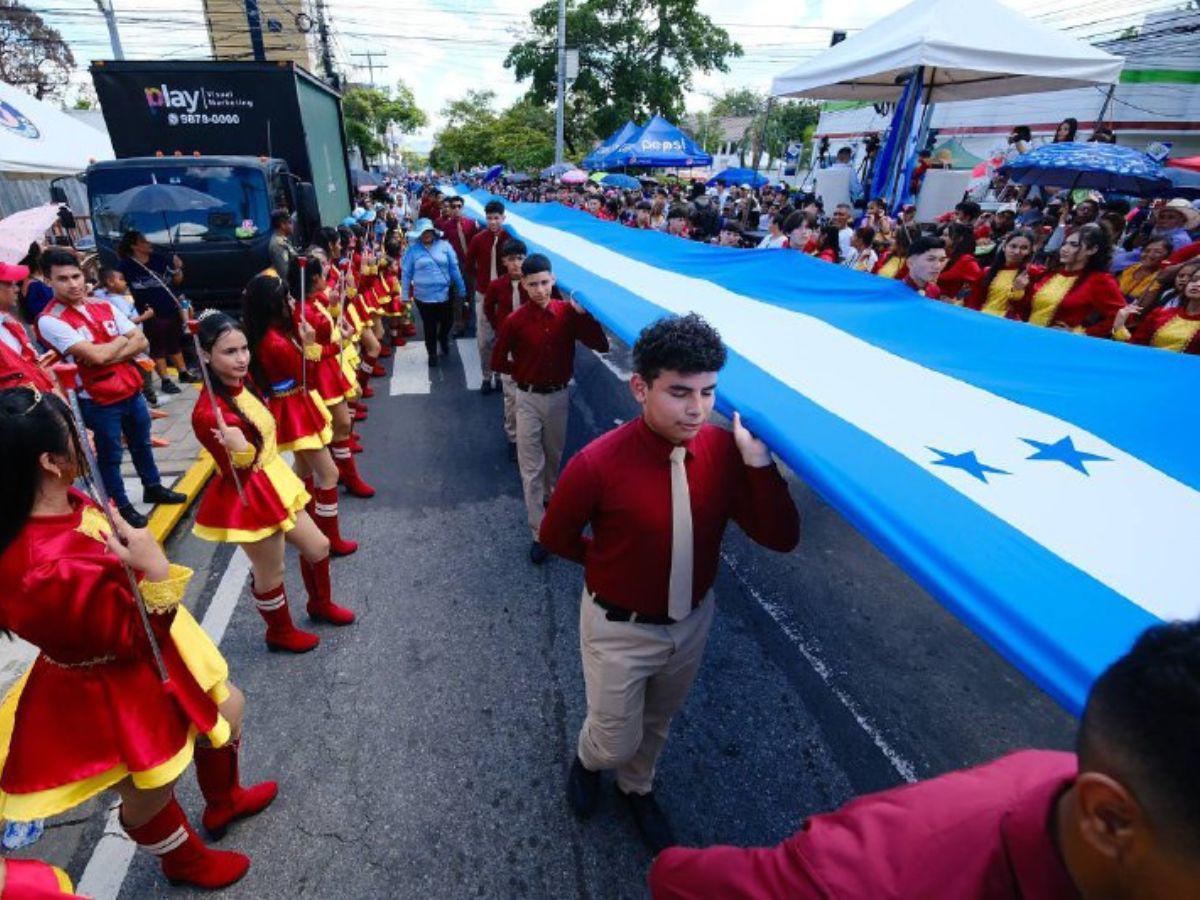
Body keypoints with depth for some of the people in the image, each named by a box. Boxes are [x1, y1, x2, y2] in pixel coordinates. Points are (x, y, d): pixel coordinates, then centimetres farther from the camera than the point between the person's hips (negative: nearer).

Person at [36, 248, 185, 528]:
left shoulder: (103, 306, 3)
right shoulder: (49, 320, -16)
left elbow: (141, 341, -1)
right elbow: (96, 355, -24)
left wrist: (109, 355, -17)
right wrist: (122, 339, -5)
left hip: (132, 390, 6)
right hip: (98, 402, -6)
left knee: (141, 443, 22)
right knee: (110, 456, 10)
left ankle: (153, 488, 42)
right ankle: (122, 507, 25)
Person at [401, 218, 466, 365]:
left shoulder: (444, 246, 0)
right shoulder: (413, 250, -2)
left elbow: (454, 268, 3)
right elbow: (406, 274, 2)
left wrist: (462, 289, 4)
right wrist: (405, 295, 3)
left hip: (444, 293, 1)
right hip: (424, 296, -1)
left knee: (447, 321, 12)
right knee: (429, 326, 9)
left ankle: (443, 339, 46)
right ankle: (432, 353, 28)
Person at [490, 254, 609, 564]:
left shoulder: (568, 312, -7)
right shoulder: (515, 321, -14)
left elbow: (601, 346, -12)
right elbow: (497, 362, -2)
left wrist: (583, 313, -21)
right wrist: (525, 372, 2)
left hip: (560, 396, 3)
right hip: (529, 399, -2)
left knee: (554, 457, 22)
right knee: (531, 467, 1)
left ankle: (550, 498, 50)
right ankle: (540, 533, 9)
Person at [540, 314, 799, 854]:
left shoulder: (724, 451, -17)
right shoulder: (597, 464, -29)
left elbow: (781, 538, -19)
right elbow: (555, 537, -11)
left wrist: (757, 459, -31)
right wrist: (613, 563, -3)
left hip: (693, 621, 4)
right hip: (620, 627, -3)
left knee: (656, 725, 29)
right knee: (617, 741, 18)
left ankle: (636, 788, 62)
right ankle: (587, 760, 57)